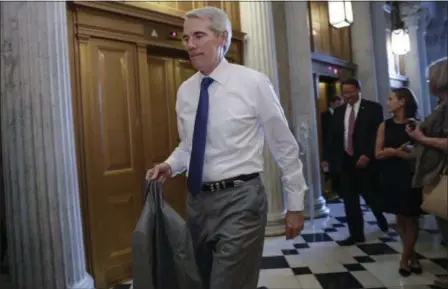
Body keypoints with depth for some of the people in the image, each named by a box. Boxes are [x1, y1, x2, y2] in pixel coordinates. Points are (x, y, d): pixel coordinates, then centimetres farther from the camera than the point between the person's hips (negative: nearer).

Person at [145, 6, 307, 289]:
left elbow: (285, 146, -4)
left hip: (240, 200, -5)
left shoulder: (253, 82, -9)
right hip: (197, 200, 6)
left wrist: (295, 204, -1)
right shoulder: (185, 91, 5)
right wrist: (169, 165, -4)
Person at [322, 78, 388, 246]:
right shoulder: (339, 111, 12)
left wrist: (367, 155, -19)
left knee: (371, 196, 9)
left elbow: (378, 134, -9)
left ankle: (384, 223, 38)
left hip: (365, 160, -4)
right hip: (345, 161, 4)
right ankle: (356, 234, 14)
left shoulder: (373, 108, -2)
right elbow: (332, 135, 11)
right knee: (349, 200, 4)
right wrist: (327, 157, 4)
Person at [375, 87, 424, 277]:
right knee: (400, 219, 9)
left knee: (410, 219, 5)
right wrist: (400, 151, -15)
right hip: (391, 178, 3)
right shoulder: (385, 126, 3)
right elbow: (378, 154, -1)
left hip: (410, 177, -3)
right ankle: (412, 255, 26)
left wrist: (393, 151, -11)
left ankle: (405, 258, 18)